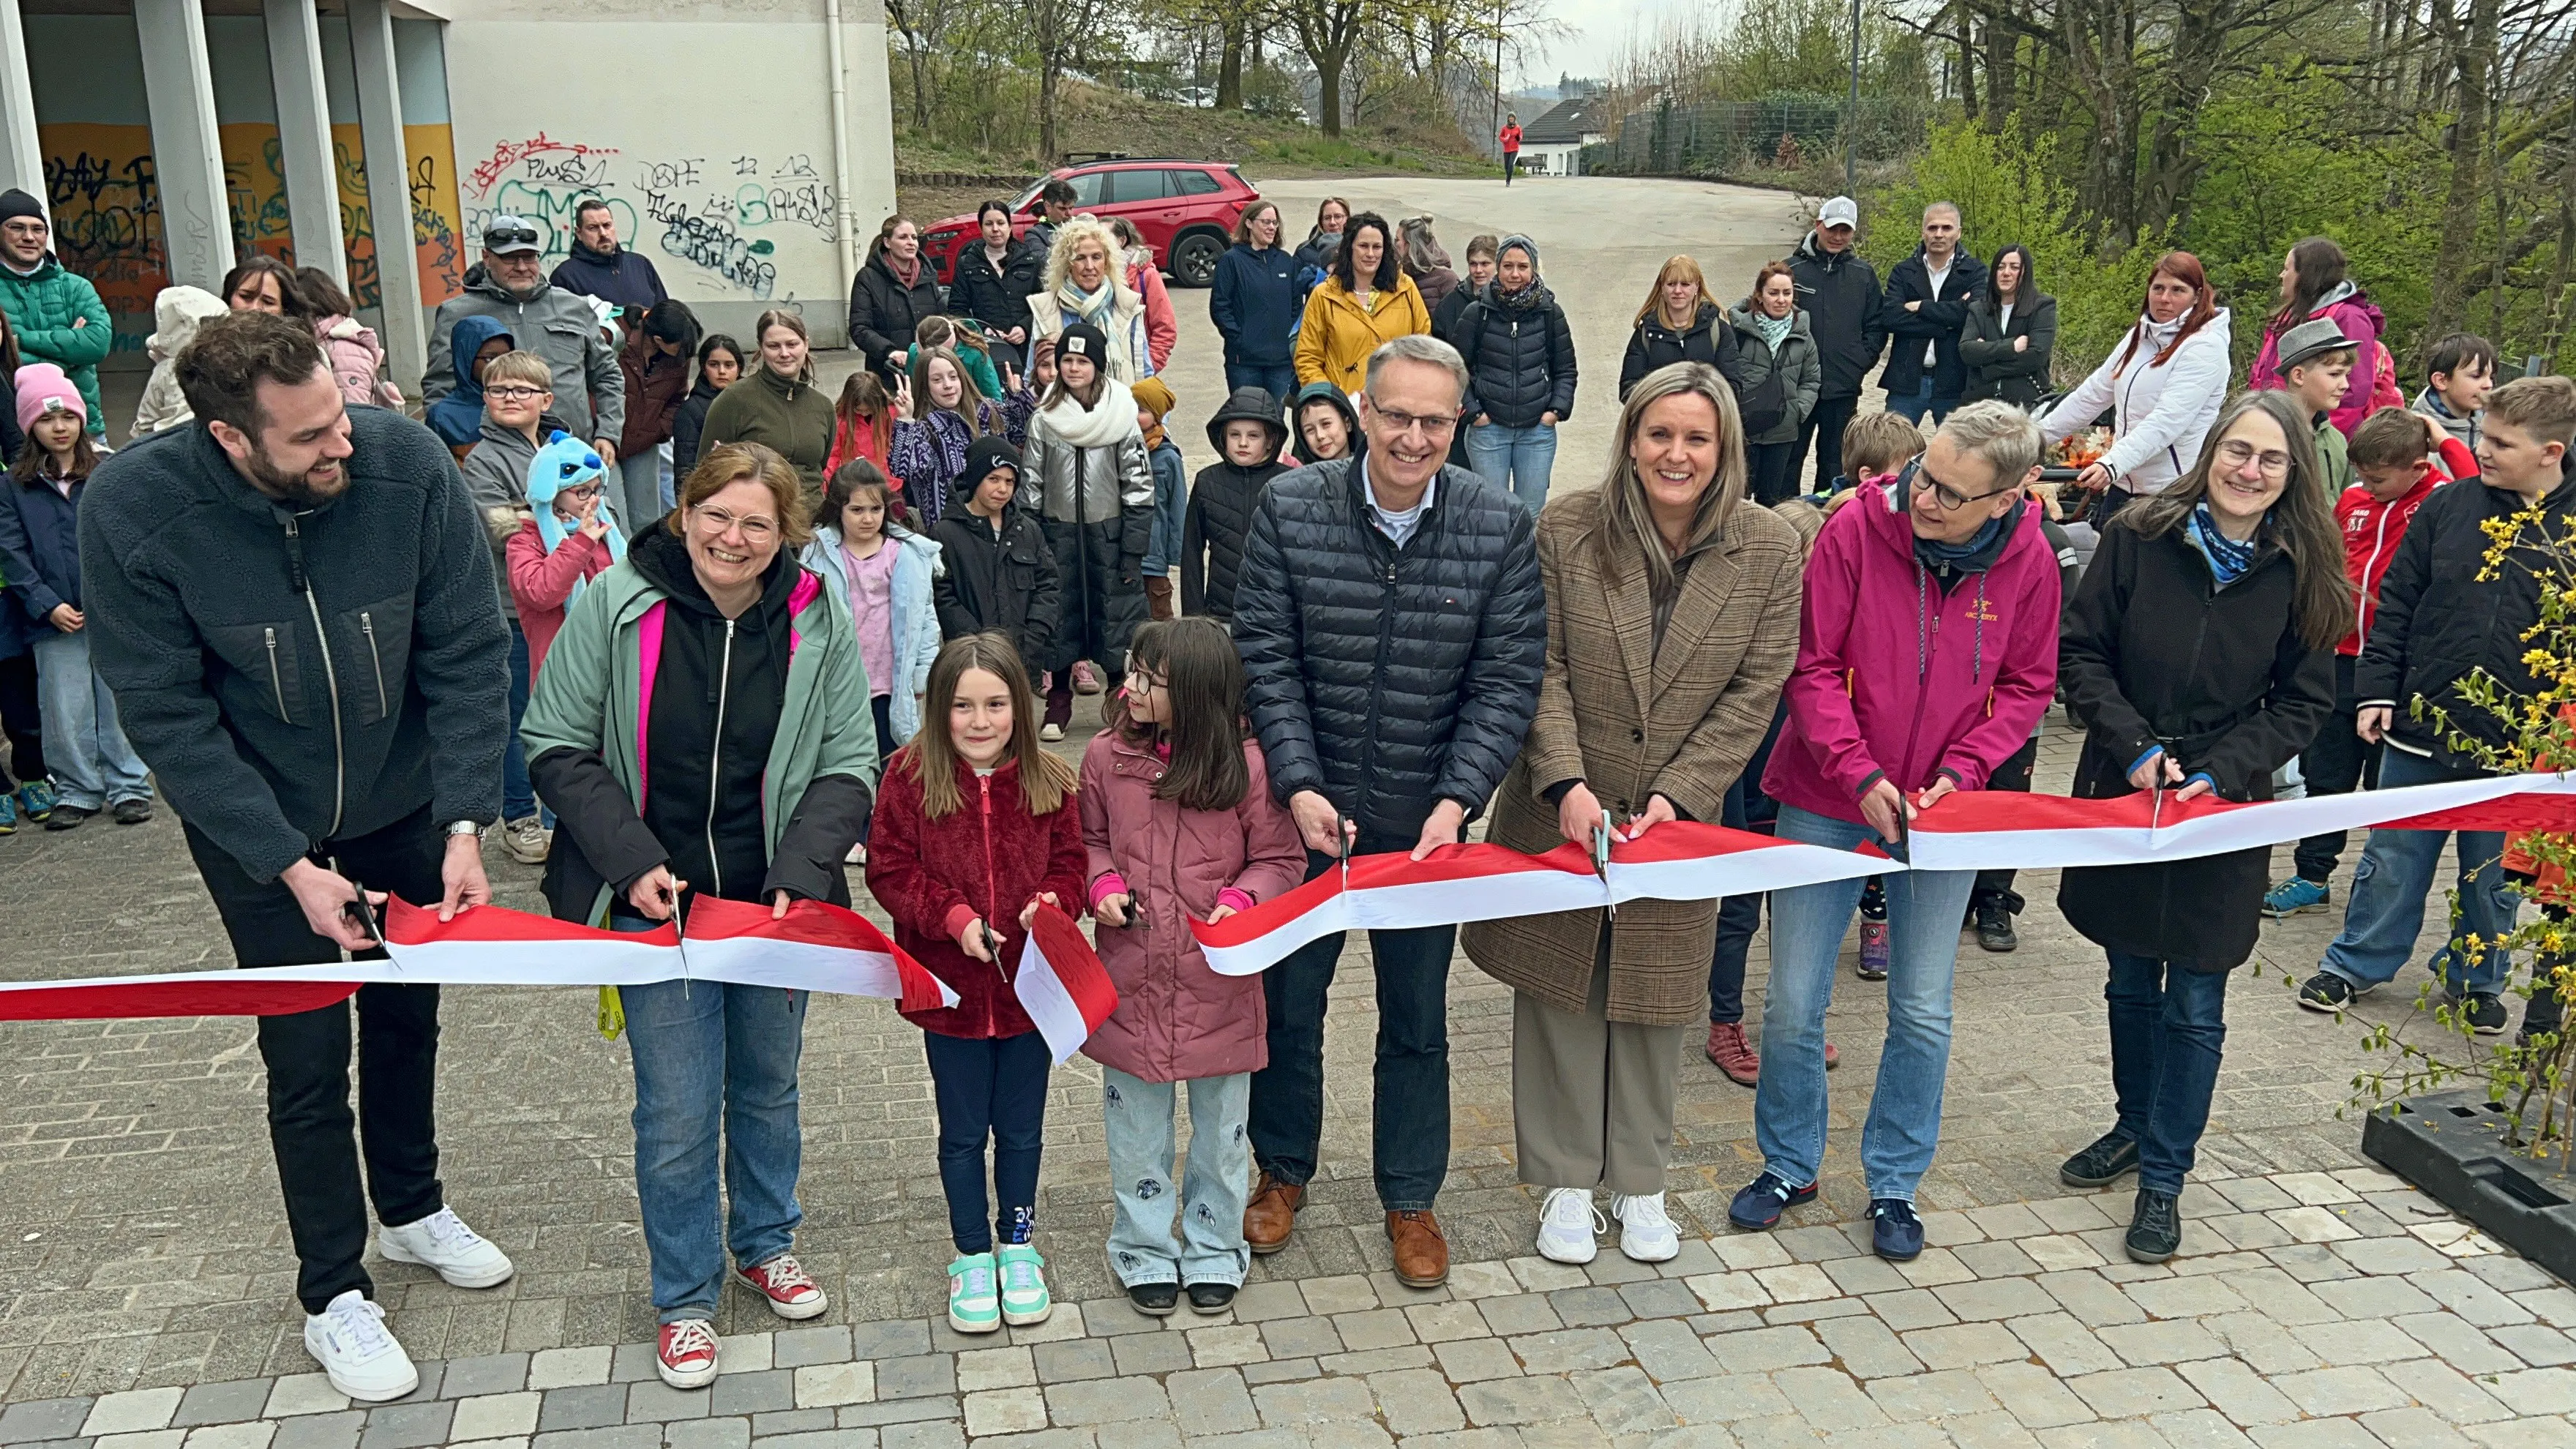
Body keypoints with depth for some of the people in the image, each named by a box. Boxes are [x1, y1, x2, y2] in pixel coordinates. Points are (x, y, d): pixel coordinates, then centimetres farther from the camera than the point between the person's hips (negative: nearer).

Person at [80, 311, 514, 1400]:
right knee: (306, 1055, 4)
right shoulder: (130, 511, -25)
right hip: (257, 828, -2)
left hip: (404, 808, 2)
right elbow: (166, 716, -19)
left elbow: (468, 656, -16)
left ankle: (412, 1209, 43)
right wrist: (289, 865, -22)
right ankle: (333, 1297, 24)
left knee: (407, 1016, 18)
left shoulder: (407, 463, -23)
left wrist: (465, 823, -22)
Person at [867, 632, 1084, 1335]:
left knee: (1021, 1130, 16)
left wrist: (1052, 902, -20)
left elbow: (1070, 862, 1)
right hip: (950, 990, -1)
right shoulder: (912, 777, -10)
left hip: (1029, 987, 1)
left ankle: (1019, 1244, 37)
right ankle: (971, 1255, 33)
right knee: (963, 1133, 14)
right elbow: (889, 870, -8)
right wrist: (952, 916, -20)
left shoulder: (1050, 781, -5)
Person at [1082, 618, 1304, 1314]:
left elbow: (1282, 859, -3)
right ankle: (1144, 1249, 35)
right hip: (1132, 982, 2)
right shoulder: (1107, 756, -4)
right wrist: (1102, 886, -8)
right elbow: (1089, 840, 10)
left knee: (1222, 1125, 16)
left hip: (1219, 985, -2)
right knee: (1136, 1126, 15)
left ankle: (1215, 1248, 36)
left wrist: (1241, 899, -20)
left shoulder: (1246, 765, -13)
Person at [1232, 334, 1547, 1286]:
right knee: (1288, 1000, 15)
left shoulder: (1500, 527, -8)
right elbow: (1265, 661, -8)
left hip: (1426, 815, 0)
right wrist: (1299, 787, -18)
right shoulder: (1290, 509, -9)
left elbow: (1508, 680, -7)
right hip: (1308, 806, 0)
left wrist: (1457, 799, -19)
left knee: (1418, 1020, 13)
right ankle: (1283, 1172, 38)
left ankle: (1410, 1198, 32)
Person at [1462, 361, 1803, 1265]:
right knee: (1559, 994, 9)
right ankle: (1565, 1181, 26)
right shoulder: (1567, 531, -6)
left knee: (1655, 1002, 12)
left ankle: (1640, 1182, 31)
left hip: (1680, 819, 1)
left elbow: (1755, 691, -5)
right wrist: (1566, 783, -18)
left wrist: (1677, 794, -13)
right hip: (1562, 815, 0)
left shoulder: (1771, 552, -4)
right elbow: (1541, 670, -6)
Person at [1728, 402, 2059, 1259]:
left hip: (1942, 810, 1)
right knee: (1794, 1002, 6)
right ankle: (1788, 1166, 27)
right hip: (1827, 802, -1)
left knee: (1923, 1012, 8)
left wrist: (1961, 772, -11)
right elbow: (1812, 667, -10)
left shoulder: (2029, 563, -8)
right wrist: (1861, 774, -18)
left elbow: (2027, 688, 3)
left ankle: (1895, 1184, 27)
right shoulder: (1857, 530, -15)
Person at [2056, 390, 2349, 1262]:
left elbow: (2304, 702, -2)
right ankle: (2135, 1127, 38)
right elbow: (2081, 654, -5)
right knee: (2131, 983, 17)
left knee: (2194, 1006, 3)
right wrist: (2135, 746, -16)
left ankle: (2163, 1177, 17)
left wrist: (2221, 772, -15)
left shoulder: (2301, 572, -6)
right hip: (2121, 794, 1)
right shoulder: (2139, 538, -8)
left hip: (2223, 814, -1)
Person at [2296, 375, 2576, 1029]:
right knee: (2392, 859, 13)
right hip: (2421, 726, 1)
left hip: (2515, 747, -1)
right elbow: (2396, 604, 3)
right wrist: (2376, 690, -2)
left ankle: (2476, 978, 35)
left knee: (2494, 875, 16)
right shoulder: (2447, 507, -2)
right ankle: (2357, 963, 30)